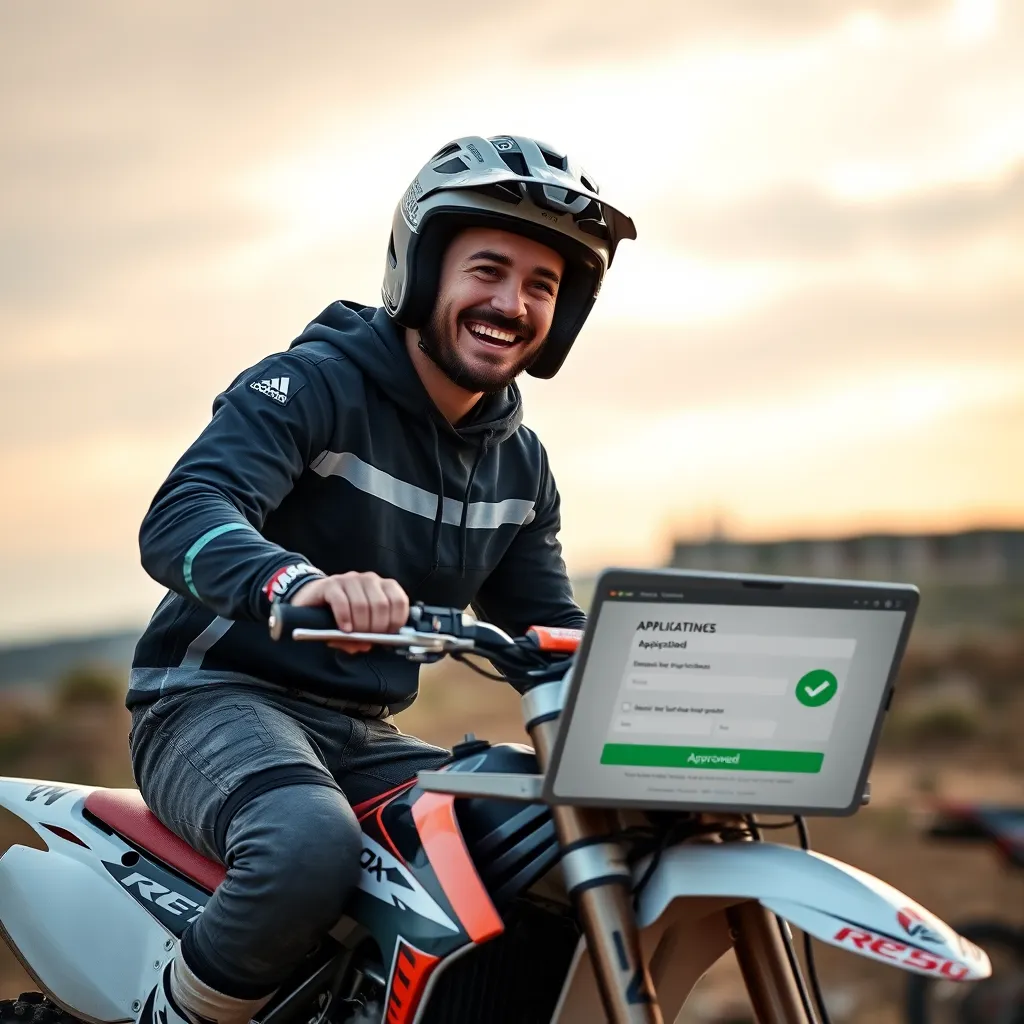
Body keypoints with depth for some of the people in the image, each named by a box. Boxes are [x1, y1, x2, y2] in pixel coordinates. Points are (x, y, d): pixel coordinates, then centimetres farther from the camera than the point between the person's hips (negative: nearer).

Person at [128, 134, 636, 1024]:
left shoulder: (519, 462, 12)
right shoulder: (311, 385, -12)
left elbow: (550, 629, 19)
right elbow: (178, 521, -28)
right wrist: (298, 583, -50)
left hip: (363, 735, 7)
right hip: (216, 702, -7)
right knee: (312, 846, -38)